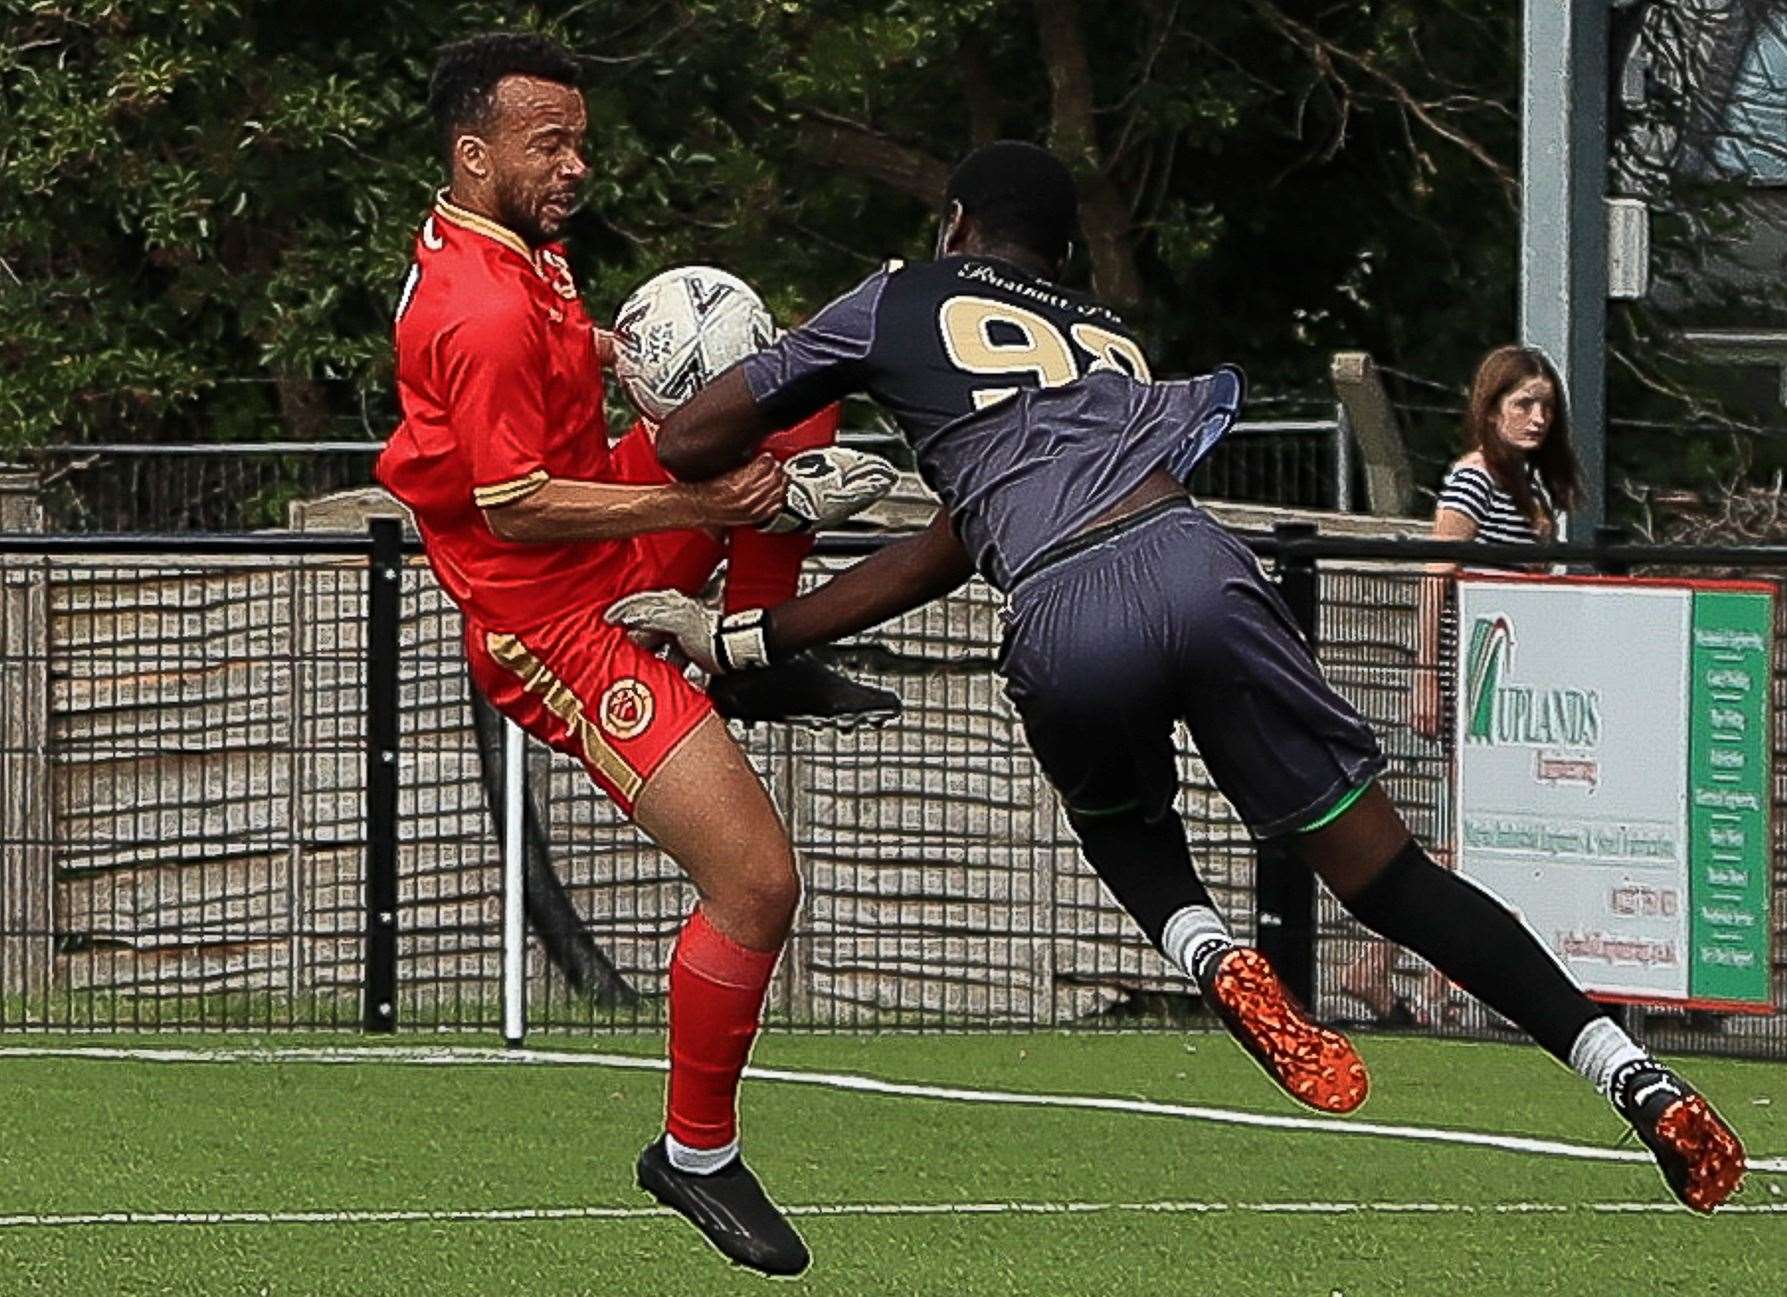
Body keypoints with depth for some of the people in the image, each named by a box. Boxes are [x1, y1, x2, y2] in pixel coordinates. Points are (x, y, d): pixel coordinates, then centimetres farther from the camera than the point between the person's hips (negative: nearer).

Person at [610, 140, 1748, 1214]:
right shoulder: (1109, 338, 35)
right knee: (1388, 870, 9)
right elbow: (945, 555, 33)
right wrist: (741, 638, 36)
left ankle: (1211, 953, 0)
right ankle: (1639, 1080, -1)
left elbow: (691, 445, 24)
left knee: (1118, 814, 32)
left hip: (1065, 630, -3)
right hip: (1193, 565, 3)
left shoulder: (899, 305, 23)